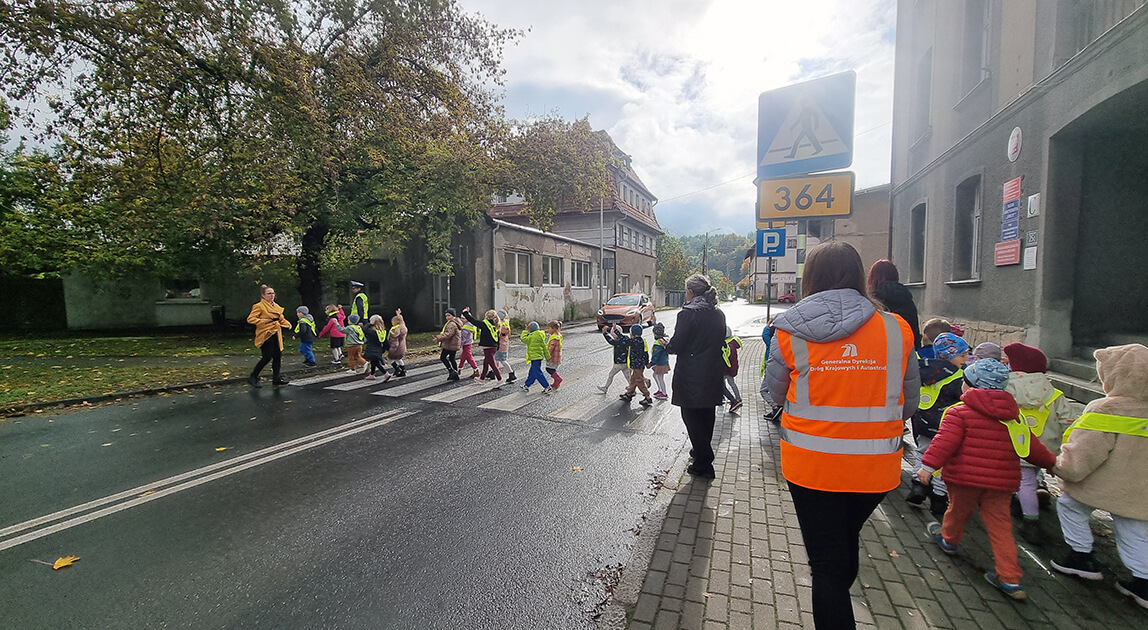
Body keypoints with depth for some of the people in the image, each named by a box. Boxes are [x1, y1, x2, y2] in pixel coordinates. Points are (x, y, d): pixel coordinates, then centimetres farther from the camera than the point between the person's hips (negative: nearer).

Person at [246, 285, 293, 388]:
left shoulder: (276, 306, 15)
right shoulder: (259, 306, -8)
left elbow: (281, 318, 25)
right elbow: (250, 319, -13)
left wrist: (287, 324, 6)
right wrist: (264, 321, -21)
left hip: (275, 334, 8)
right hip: (265, 334, -8)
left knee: (278, 355, 6)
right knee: (267, 357, -11)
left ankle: (276, 378, 14)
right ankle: (253, 377, 5)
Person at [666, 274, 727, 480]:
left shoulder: (688, 313, -16)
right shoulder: (719, 314, 6)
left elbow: (676, 345, -17)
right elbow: (720, 342, 14)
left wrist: (667, 345, 4)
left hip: (691, 377, -7)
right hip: (712, 375, 7)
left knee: (692, 418, 2)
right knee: (706, 416, 20)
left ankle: (703, 464, 5)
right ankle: (702, 451, 38)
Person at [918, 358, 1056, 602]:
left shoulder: (959, 412, -12)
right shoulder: (1012, 417, 10)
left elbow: (945, 441, -22)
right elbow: (1031, 446, 18)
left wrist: (928, 465, -23)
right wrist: (1050, 462, 36)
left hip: (965, 477, -5)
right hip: (1001, 481, 5)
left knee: (958, 510, 18)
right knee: (1000, 525, 9)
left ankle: (949, 539, 43)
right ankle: (1009, 578, 8)